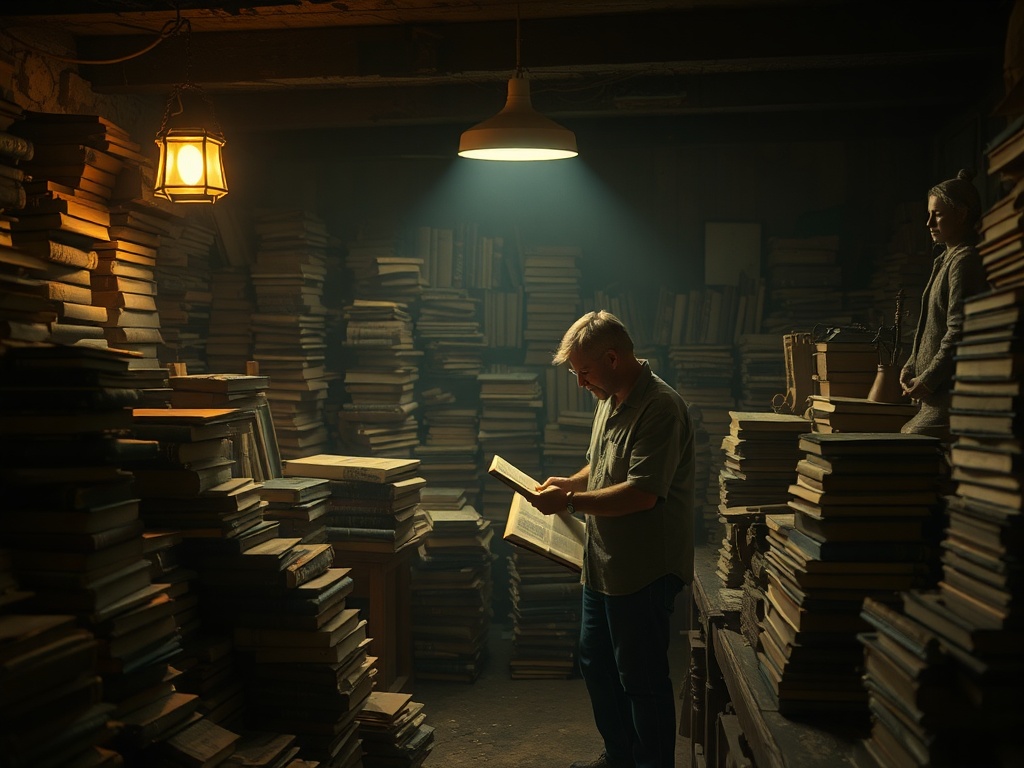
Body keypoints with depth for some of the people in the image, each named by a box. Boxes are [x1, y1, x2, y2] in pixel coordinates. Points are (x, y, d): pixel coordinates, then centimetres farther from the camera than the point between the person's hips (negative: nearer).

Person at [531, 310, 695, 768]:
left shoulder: (660, 407, -22)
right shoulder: (611, 400, 9)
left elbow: (642, 493, -29)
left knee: (642, 679, 4)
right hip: (605, 564, 10)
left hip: (644, 571, -10)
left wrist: (569, 501, -21)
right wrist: (571, 482, 5)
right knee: (595, 662, 21)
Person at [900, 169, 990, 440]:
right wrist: (911, 367, 11)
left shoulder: (965, 260, -11)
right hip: (938, 393, 10)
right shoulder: (945, 260, 20)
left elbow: (958, 332, -18)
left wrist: (928, 380, -15)